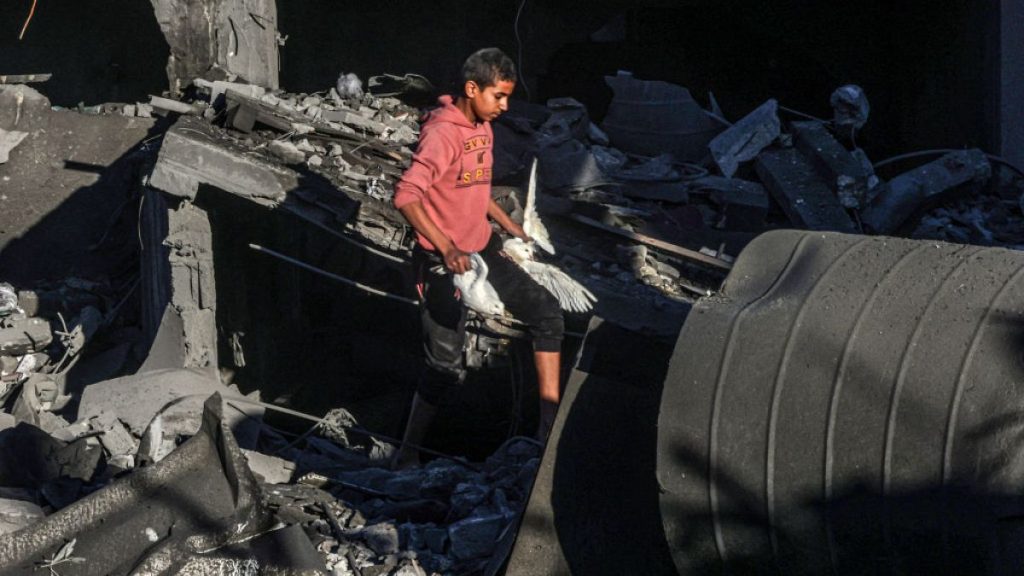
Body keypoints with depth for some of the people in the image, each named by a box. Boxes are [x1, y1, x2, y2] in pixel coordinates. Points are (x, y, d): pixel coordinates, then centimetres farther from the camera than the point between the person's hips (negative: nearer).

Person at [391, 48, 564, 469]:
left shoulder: (483, 128, 9)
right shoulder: (443, 133, -20)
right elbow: (405, 196, -29)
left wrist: (510, 227, 24)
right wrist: (447, 248, -34)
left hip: (482, 252, 9)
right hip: (443, 262, -9)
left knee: (546, 313, 7)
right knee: (446, 365, -6)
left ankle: (551, 422, 12)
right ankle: (408, 456, 10)